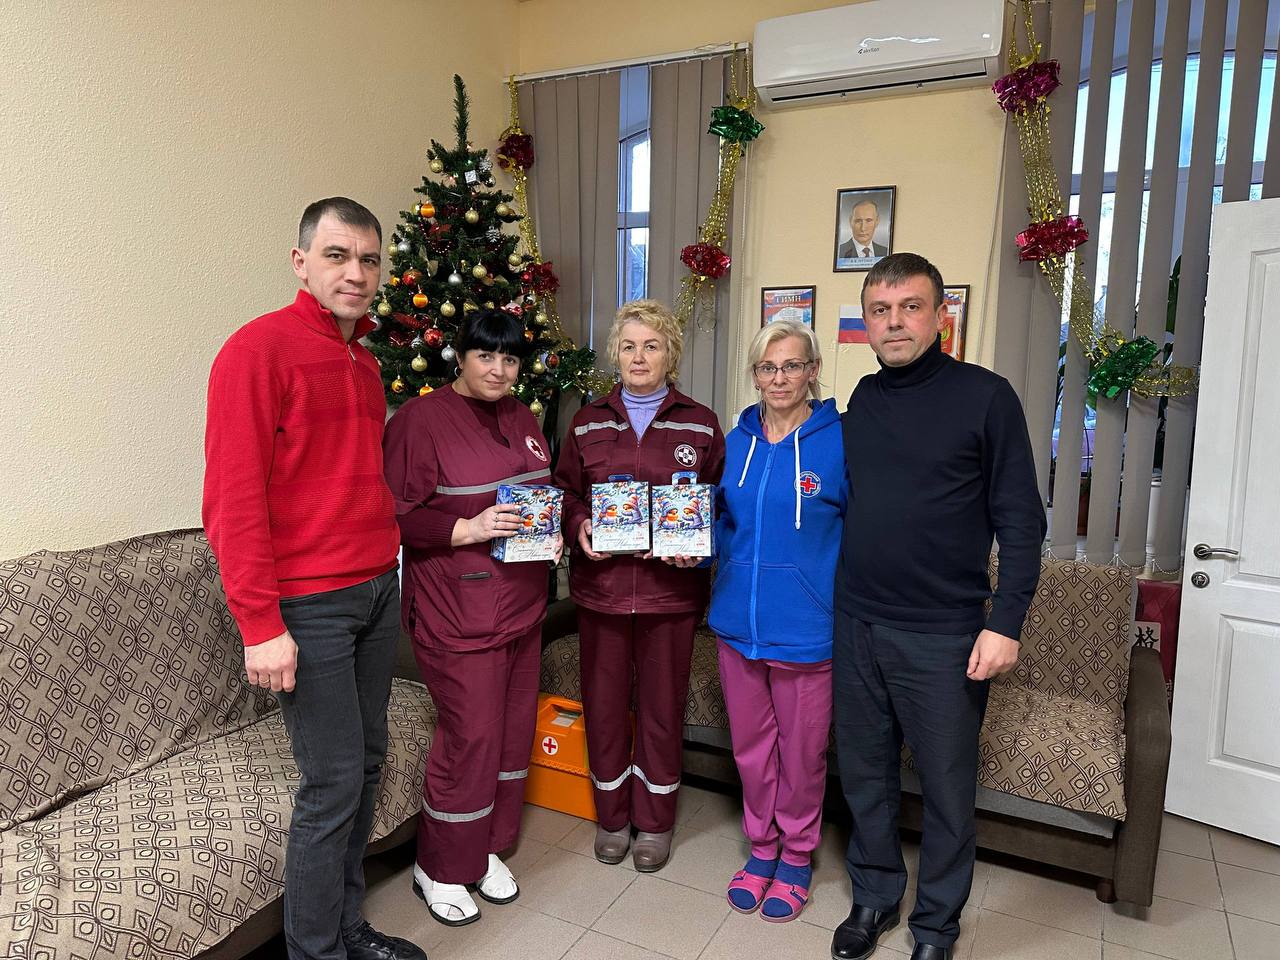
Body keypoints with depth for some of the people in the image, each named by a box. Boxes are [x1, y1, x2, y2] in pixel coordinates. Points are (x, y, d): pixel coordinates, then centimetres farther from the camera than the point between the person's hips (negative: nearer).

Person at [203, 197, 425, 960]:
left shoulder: (365, 362, 13)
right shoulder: (260, 348, -10)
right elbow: (233, 497, -15)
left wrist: (388, 566, 10)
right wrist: (260, 624, -17)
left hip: (378, 590, 8)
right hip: (309, 605, -7)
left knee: (368, 764, 15)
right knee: (334, 782, 0)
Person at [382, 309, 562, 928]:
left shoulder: (520, 419, 12)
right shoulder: (421, 419, -10)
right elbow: (395, 515, -14)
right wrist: (467, 530, -23)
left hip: (522, 603, 7)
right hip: (459, 610, -7)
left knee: (514, 728, 14)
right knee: (471, 736, -2)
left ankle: (487, 846, 35)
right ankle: (439, 868, 22)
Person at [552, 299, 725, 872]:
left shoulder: (700, 426, 1)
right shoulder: (588, 423, 6)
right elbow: (565, 492, 11)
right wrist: (578, 527, -9)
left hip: (669, 590, -1)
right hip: (601, 587, 2)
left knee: (662, 706, 11)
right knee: (603, 704, 12)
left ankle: (655, 821, 31)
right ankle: (612, 815, 33)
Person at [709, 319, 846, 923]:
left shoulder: (839, 441, -10)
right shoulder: (737, 442, 5)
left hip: (805, 627, -4)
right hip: (738, 620, 4)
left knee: (801, 751, 13)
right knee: (750, 744, 18)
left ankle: (797, 855, 36)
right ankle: (762, 846, 39)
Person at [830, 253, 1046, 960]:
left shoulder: (986, 397, -6)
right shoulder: (863, 399, 8)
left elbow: (1021, 520, -7)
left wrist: (1005, 622, -14)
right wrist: (837, 594, 10)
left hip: (943, 634, -4)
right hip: (856, 623, 5)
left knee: (946, 789, 9)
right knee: (864, 773, 15)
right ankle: (875, 898, 36)